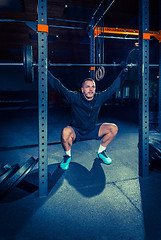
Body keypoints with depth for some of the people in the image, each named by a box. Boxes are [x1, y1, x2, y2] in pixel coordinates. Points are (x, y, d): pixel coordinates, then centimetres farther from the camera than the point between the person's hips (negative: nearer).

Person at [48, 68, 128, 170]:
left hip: (93, 131, 4)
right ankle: (68, 156, -5)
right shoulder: (75, 98, -20)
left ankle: (101, 152, 9)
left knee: (114, 128, -14)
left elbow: (114, 86, -1)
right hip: (76, 132, -3)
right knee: (65, 132, -37)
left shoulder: (100, 98, -11)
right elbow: (57, 85, -19)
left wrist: (124, 71, 3)